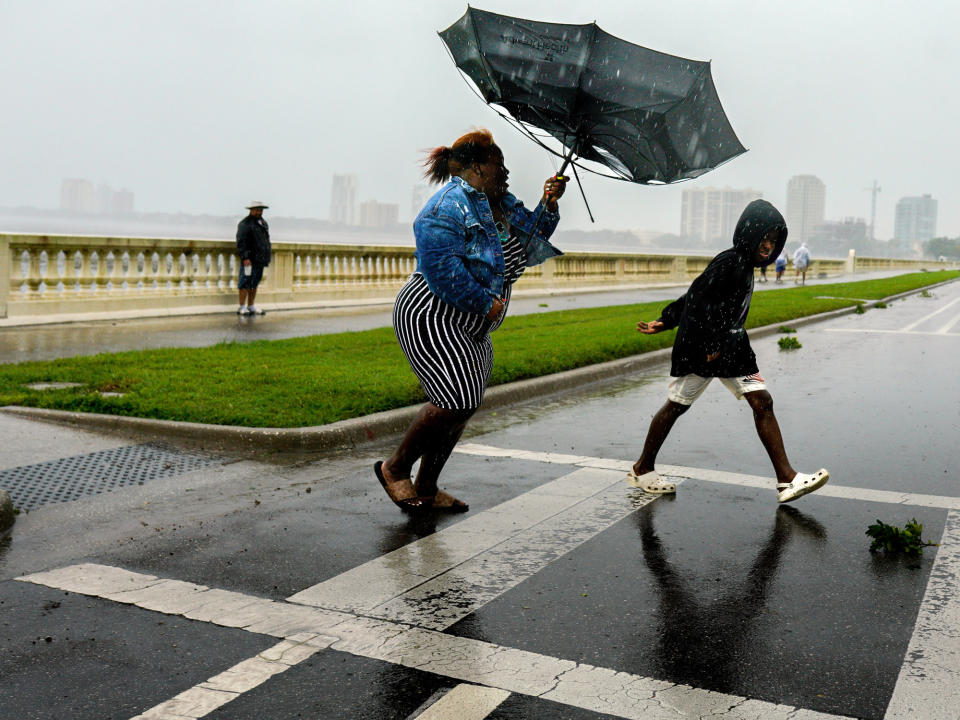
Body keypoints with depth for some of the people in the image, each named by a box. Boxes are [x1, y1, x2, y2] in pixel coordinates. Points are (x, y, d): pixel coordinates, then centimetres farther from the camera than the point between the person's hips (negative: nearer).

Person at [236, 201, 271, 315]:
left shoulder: (263, 223, 18)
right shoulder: (245, 224, -8)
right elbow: (240, 242, -14)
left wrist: (266, 258, 20)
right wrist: (245, 257, -20)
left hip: (260, 259, 8)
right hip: (250, 259, -8)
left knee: (254, 284, 12)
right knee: (245, 283, -6)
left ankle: (251, 307, 18)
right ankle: (242, 308, -3)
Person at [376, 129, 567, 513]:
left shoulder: (500, 204, 14)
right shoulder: (449, 205, -16)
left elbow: (532, 242, 19)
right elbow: (441, 269, -25)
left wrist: (548, 204, 4)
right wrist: (486, 303, -19)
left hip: (469, 330, 10)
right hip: (431, 319, -10)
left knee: (462, 407, 8)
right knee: (455, 402, -17)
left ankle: (426, 489, 20)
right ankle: (394, 468, 4)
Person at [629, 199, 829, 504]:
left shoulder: (744, 264, 12)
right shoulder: (729, 263, -17)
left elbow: (695, 294, 17)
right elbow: (697, 299, -23)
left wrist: (665, 322, 22)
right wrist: (710, 346, -21)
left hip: (731, 346, 9)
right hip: (699, 348, -9)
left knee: (762, 401, 0)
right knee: (677, 404, 4)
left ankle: (787, 479, -1)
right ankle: (641, 470, 20)